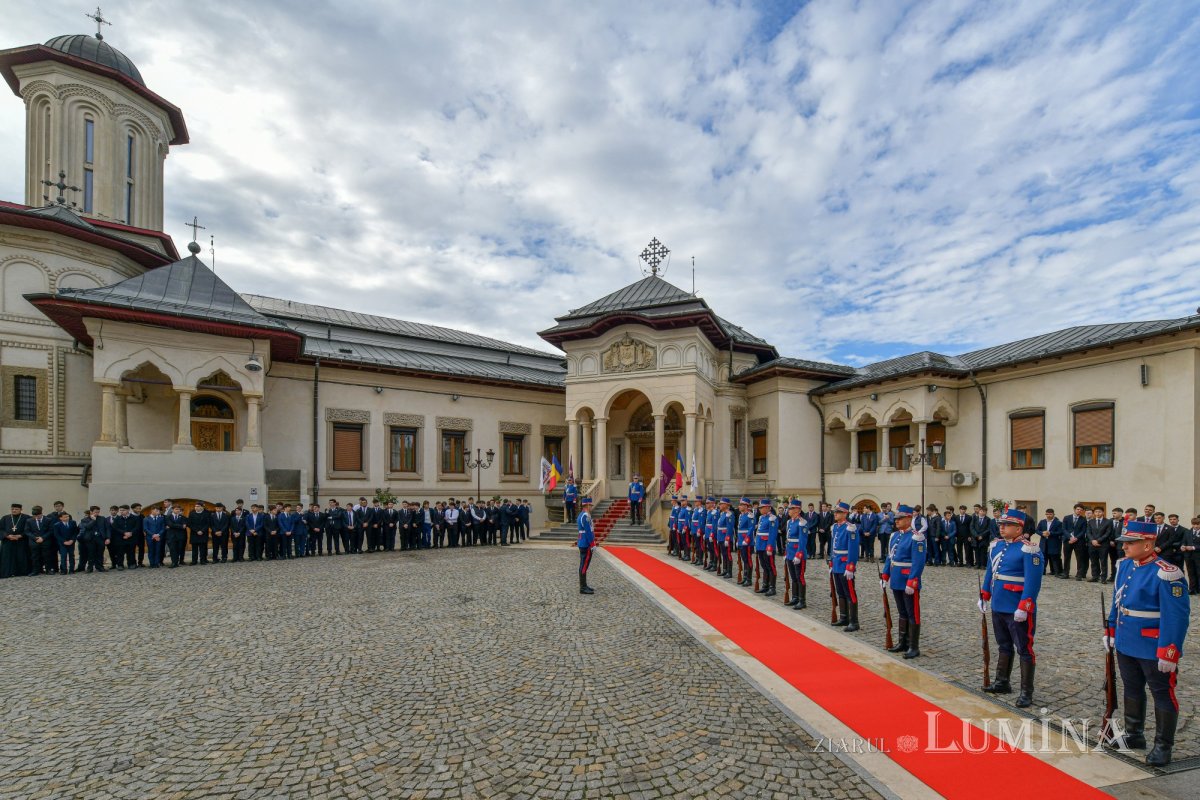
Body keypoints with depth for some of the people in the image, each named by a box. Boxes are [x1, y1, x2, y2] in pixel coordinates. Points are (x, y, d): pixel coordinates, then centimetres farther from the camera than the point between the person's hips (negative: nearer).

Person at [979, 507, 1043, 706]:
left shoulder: (1029, 549, -16)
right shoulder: (997, 545, 8)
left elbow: (1033, 581, -21)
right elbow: (990, 572, 16)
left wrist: (1023, 608, -23)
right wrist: (984, 597, 17)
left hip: (1018, 611, -8)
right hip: (998, 607, 8)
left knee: (1024, 650, 4)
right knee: (1004, 646, 20)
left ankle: (1026, 693, 15)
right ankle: (1002, 683, 33)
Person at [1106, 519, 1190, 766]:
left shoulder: (1166, 574, -21)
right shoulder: (1124, 566, 2)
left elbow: (1177, 616, -21)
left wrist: (1169, 653, -21)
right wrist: (1111, 631, 15)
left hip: (1154, 651, -7)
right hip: (1125, 645, 7)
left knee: (1163, 695, 9)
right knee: (1132, 691, 20)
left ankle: (1163, 746, 23)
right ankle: (1134, 735, 36)